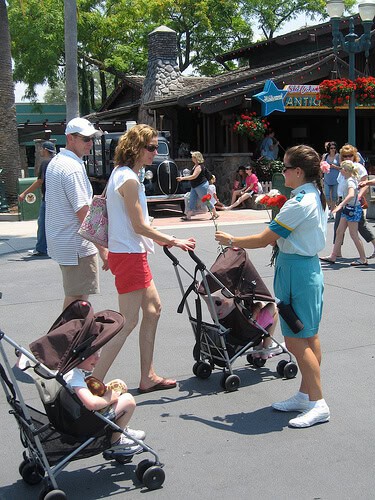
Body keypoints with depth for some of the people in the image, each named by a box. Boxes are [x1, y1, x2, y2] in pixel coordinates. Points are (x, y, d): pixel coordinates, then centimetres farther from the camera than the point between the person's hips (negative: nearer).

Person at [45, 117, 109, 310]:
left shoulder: (55, 162, 14)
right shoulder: (73, 167, -18)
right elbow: (83, 214, -23)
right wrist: (102, 248, -20)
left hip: (60, 242, 10)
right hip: (77, 246, -10)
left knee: (72, 297, 19)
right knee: (78, 300, -3)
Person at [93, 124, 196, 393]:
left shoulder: (121, 174, 14)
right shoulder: (129, 179, -17)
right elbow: (140, 226, -18)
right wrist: (175, 241, -10)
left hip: (130, 253, 11)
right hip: (129, 256, -11)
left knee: (153, 308, 16)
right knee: (128, 322, -6)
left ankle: (148, 377, 24)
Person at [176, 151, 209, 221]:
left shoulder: (199, 166, -21)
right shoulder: (196, 165, 10)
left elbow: (194, 176, -29)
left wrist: (182, 178, -31)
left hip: (201, 186, -10)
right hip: (195, 186, 10)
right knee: (192, 201, 5)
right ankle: (188, 216, 5)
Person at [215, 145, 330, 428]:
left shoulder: (299, 203, -20)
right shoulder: (317, 197, 10)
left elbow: (265, 239, -16)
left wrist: (232, 241, -5)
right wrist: (276, 239, 7)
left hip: (295, 271, -10)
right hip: (311, 267, 10)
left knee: (297, 341, -4)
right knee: (310, 337, 14)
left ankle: (318, 404, 1)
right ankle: (306, 395, 23)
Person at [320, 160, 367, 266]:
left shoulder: (350, 181, -21)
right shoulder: (351, 179, 8)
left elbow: (351, 195, -38)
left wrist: (340, 205, -44)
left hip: (353, 209, -10)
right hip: (348, 209, 10)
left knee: (353, 234, -3)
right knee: (339, 232, 10)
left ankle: (363, 259, 7)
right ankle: (333, 256, 14)